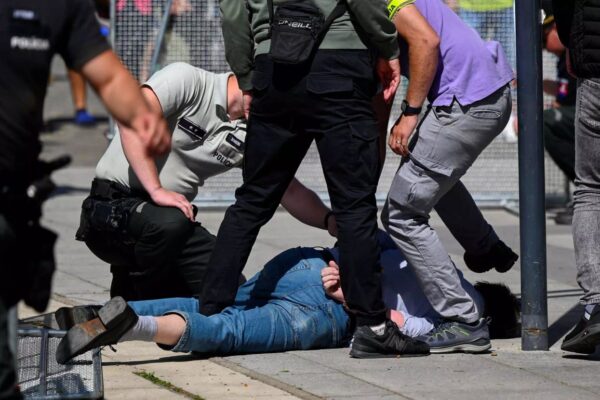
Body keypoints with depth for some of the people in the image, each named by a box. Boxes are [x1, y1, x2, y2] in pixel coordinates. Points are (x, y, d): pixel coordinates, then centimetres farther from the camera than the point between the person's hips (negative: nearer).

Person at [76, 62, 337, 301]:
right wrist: (156, 190, -33)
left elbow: (290, 192, 3)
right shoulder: (186, 79, -15)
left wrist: (330, 221, -16)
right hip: (111, 208, -7)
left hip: (173, 213, 7)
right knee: (168, 223, -39)